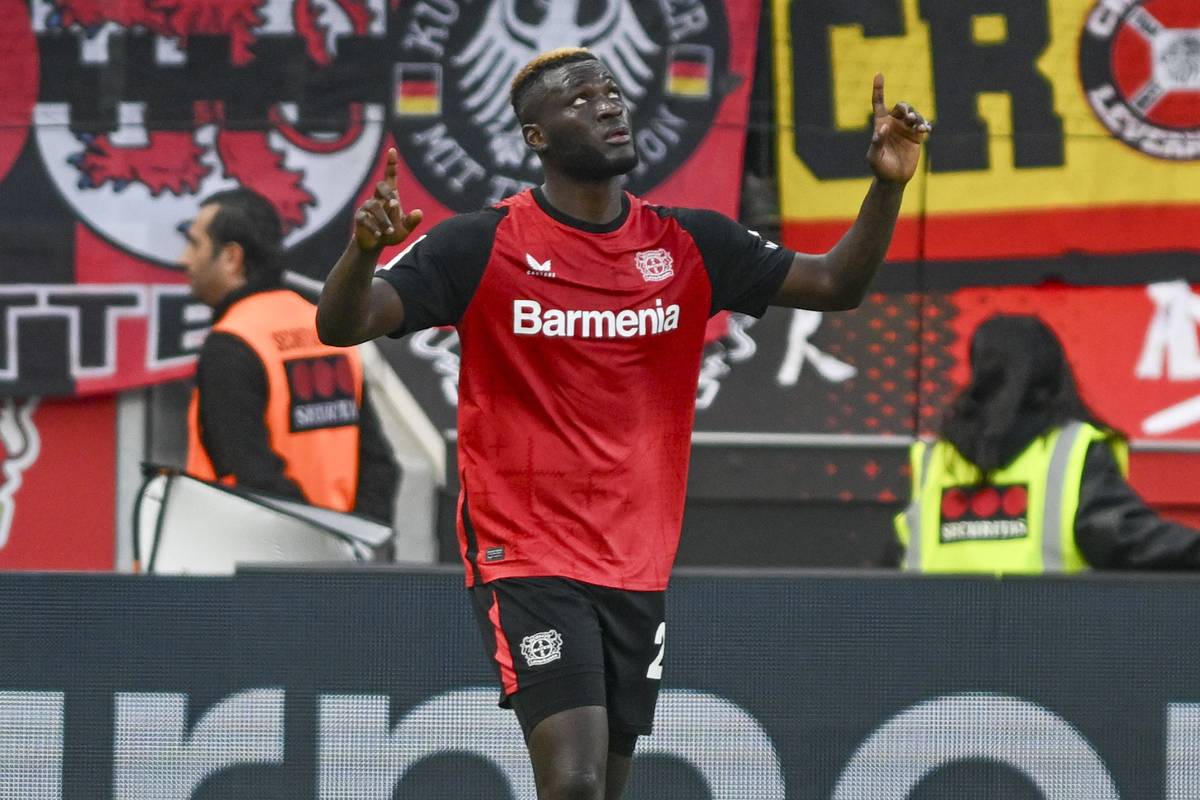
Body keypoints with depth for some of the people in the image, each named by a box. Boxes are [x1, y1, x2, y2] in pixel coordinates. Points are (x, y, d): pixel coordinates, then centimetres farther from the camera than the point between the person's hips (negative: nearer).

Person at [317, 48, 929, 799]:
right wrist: (364, 247, -34)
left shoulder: (690, 245, 5)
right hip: (527, 561, -5)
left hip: (638, 568, 5)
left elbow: (837, 284, 9)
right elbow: (342, 326, -13)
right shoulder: (480, 248, -8)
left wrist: (888, 185, -7)